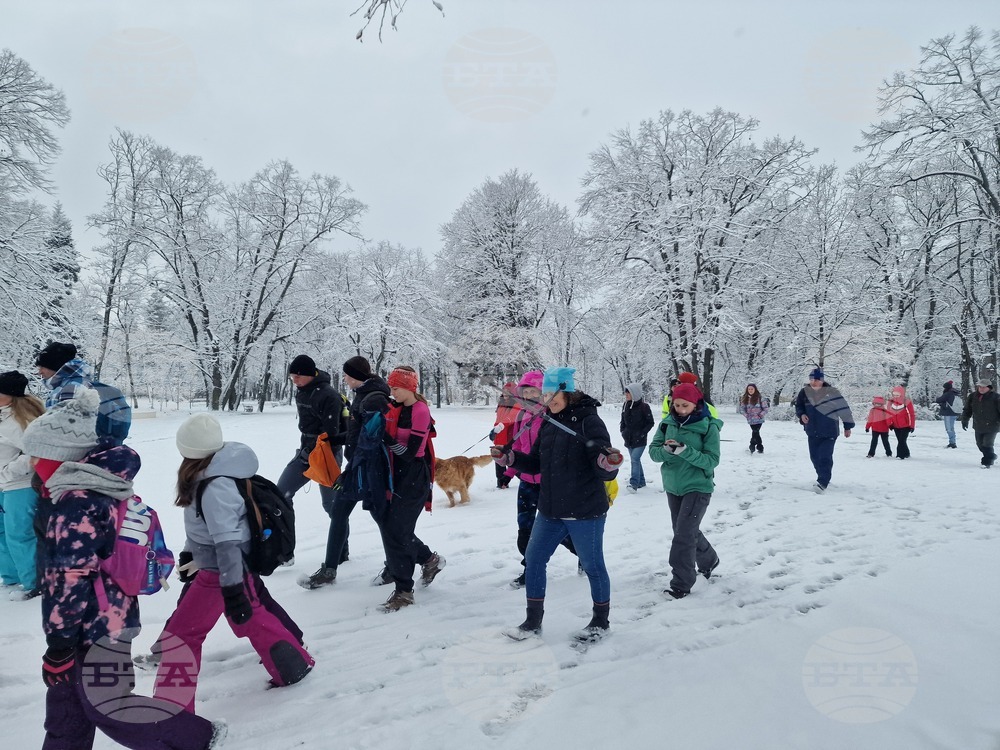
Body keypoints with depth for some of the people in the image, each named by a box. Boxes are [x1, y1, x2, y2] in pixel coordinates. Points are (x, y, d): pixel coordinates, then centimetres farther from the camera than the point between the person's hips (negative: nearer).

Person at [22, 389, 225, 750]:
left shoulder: (77, 502, -24)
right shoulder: (99, 489, 8)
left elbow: (72, 578, -25)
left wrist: (58, 643, -19)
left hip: (96, 625, -10)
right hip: (106, 617, 10)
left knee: (105, 704, 1)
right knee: (66, 701, 20)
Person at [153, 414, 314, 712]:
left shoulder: (215, 487, -27)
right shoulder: (212, 476, 2)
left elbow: (227, 542, -29)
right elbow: (204, 525, 17)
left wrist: (233, 590, -27)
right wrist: (189, 553, 27)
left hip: (220, 572, -9)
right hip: (236, 567, 9)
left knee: (180, 633, 1)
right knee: (252, 618, 22)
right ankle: (294, 665, 37)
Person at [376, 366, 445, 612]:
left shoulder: (420, 411, -15)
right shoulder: (394, 408, 7)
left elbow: (410, 452, -20)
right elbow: (387, 439, 17)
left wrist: (384, 435, -26)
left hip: (413, 481, -8)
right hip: (396, 477, 8)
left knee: (396, 531, -7)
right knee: (388, 524, 12)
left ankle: (404, 591, 6)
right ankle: (428, 559, 33)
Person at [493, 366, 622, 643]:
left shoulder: (589, 421, -14)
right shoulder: (548, 423, 7)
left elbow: (606, 472, -18)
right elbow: (537, 464, 14)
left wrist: (610, 463, -39)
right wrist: (507, 457, 1)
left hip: (585, 512, -7)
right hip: (551, 510, 7)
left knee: (593, 565, 8)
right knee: (533, 559, 10)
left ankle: (601, 621, 30)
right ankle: (533, 621, 26)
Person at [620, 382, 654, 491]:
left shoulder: (644, 406, -12)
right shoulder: (625, 405, 4)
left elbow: (650, 423, -6)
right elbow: (623, 421, 16)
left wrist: (642, 433, -14)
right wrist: (622, 431, 1)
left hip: (640, 440, -6)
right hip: (628, 440, 6)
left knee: (635, 459, -17)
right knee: (635, 460, 14)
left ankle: (634, 484, -16)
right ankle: (641, 482, 27)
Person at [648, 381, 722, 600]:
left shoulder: (708, 426, -13)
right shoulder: (668, 423, -2)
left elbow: (712, 460, -17)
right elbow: (653, 451, -4)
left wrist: (685, 451, -30)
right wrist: (666, 450, -27)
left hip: (697, 487, -5)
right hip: (673, 486, 6)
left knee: (684, 534, -11)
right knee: (687, 531, 20)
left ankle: (681, 584, 1)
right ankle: (708, 559, 47)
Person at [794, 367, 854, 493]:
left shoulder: (831, 392, -13)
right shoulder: (805, 392, -2)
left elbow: (843, 408, -7)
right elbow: (798, 406, 13)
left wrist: (848, 426, -2)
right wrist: (801, 414, -9)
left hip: (829, 432, -5)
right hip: (812, 432, 5)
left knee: (825, 457, -15)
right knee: (814, 457, 13)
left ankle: (823, 483, -13)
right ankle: (824, 478, 32)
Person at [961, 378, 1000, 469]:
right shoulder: (973, 397, 2)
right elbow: (967, 410, 12)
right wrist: (965, 420, 8)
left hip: (991, 427, -5)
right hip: (978, 427, 5)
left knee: (987, 445, -9)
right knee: (980, 444, 14)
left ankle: (987, 462, 6)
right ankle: (991, 457, 37)